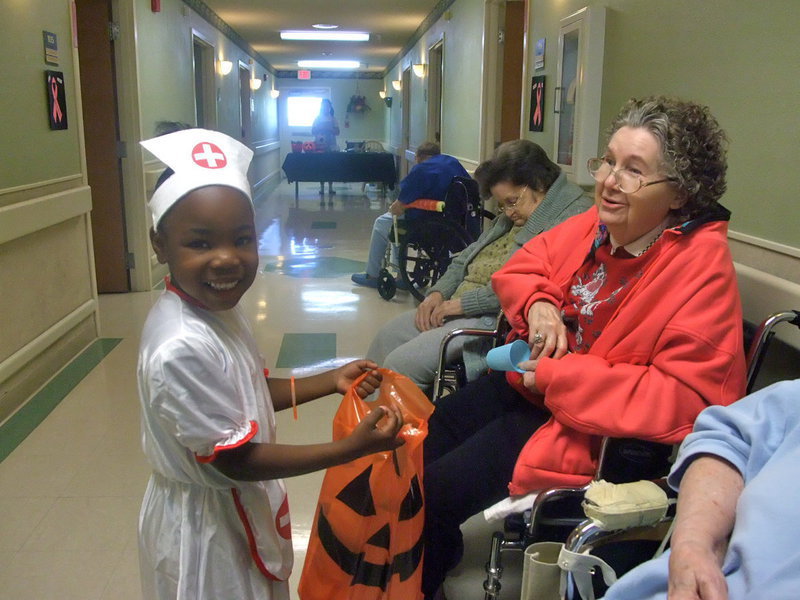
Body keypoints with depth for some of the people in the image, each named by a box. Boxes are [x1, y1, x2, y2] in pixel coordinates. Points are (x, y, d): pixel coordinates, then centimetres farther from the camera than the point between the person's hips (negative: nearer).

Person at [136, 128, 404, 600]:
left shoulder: (219, 308, -5)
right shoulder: (182, 348, -33)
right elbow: (235, 460, -27)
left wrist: (332, 381, 0)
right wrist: (352, 448, -27)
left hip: (240, 509, 8)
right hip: (206, 527, -8)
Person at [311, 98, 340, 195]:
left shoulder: (333, 119, 8)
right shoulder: (317, 118, 9)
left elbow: (337, 132, 0)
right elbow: (313, 132, 4)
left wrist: (328, 128, -16)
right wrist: (320, 128, -13)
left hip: (331, 146, 0)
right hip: (320, 146, 0)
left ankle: (330, 188, 4)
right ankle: (322, 188, 2)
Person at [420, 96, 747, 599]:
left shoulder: (703, 266, -23)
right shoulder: (599, 223, -3)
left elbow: (685, 399, -28)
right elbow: (521, 269, 12)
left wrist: (556, 376, -25)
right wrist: (539, 303, -13)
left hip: (591, 432, -7)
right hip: (533, 382, 8)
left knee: (430, 496, -9)